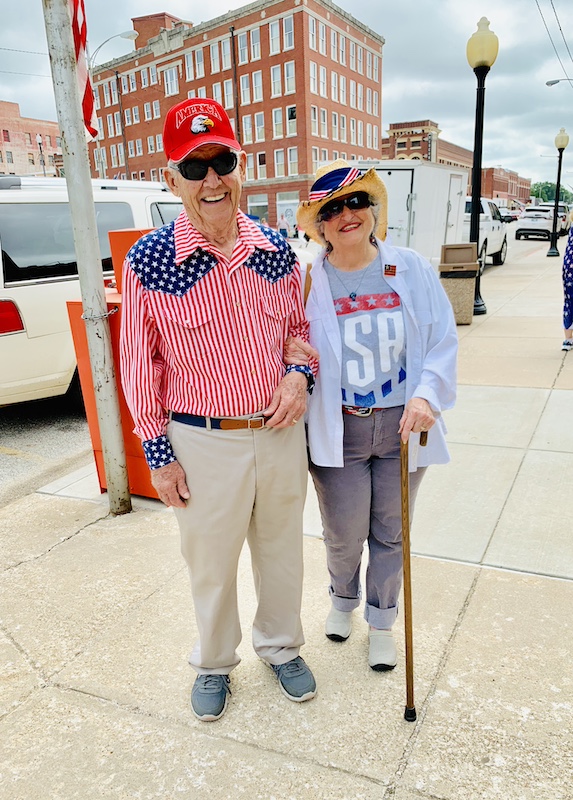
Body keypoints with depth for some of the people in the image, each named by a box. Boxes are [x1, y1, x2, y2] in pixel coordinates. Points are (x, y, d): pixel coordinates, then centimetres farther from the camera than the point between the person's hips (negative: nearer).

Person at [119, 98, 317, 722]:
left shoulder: (276, 249, -1)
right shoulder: (148, 261, -12)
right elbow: (141, 364, -6)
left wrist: (299, 375, -9)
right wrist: (157, 453, -4)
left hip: (282, 432, 3)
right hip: (204, 442, -3)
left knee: (281, 551, 21)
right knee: (210, 562, 16)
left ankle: (281, 647, 48)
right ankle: (214, 663, 45)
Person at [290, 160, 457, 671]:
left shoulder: (411, 270, -3)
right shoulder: (307, 280, -5)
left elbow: (442, 342, -2)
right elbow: (287, 346, 3)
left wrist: (427, 396, -18)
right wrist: (293, 356, -20)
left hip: (402, 427, 2)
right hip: (337, 431, -1)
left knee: (390, 534, 16)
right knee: (344, 537, 11)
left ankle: (381, 620, 42)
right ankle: (343, 598, 47)